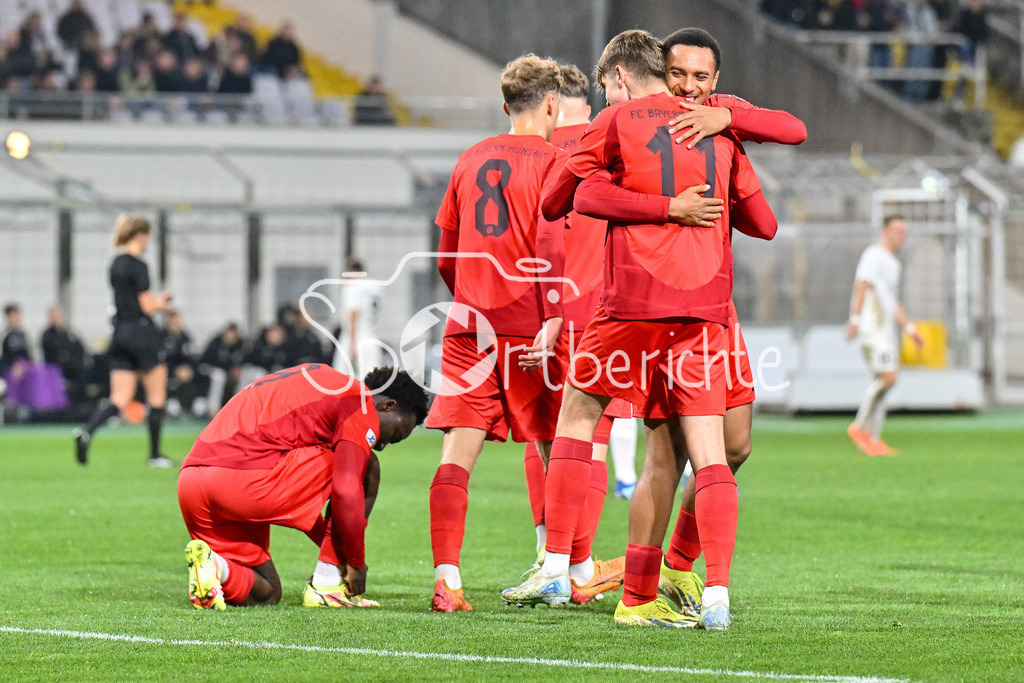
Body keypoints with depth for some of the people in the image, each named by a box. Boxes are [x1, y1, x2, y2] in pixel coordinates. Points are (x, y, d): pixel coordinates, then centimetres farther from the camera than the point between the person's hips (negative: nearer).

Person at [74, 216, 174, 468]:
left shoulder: (116, 265, 12)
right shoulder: (138, 266, -14)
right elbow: (147, 306, -15)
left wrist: (154, 301, 16)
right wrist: (161, 303, 6)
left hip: (119, 333, 7)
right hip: (141, 332, -7)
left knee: (120, 399, 2)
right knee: (157, 396, 7)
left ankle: (87, 430, -22)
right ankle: (155, 454, 11)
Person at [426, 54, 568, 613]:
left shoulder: (471, 160, 15)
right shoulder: (552, 161, -2)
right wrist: (553, 320, -17)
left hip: (470, 329, 4)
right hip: (529, 329, -4)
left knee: (457, 455, -3)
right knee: (557, 452, 9)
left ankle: (447, 579, -15)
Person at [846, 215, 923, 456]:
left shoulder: (892, 263, 24)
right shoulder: (874, 255, -5)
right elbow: (861, 287, -17)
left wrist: (910, 328, 29)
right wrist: (854, 319, -28)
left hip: (887, 332, 10)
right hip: (872, 328, -10)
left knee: (882, 382, 5)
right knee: (887, 378, -19)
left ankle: (873, 439, 5)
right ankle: (860, 426, -10)